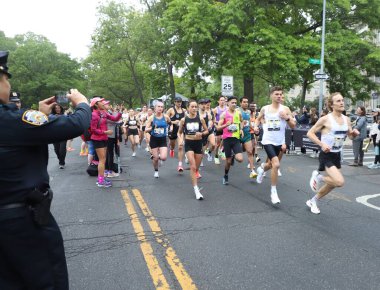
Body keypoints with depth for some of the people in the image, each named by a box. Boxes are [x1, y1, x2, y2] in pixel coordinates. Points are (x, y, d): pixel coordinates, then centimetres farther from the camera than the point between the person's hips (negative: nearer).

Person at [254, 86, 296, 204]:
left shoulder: (285, 109, -2)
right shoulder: (265, 108, -2)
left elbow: (293, 126, -1)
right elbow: (258, 119, 17)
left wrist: (287, 118, -19)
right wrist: (256, 126, -4)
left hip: (279, 142, 3)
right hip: (268, 141, -3)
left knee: (270, 164, 19)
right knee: (276, 164, -21)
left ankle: (261, 168, 58)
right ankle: (273, 191, -7)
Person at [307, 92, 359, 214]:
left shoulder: (346, 119, 4)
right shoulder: (325, 119, -14)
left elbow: (351, 134, 17)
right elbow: (310, 133, -11)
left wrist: (354, 133, -7)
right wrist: (322, 144, -23)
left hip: (337, 155, 7)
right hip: (326, 155, -7)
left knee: (333, 183, 14)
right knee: (339, 182, -21)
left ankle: (313, 201, 33)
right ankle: (317, 177, 7)